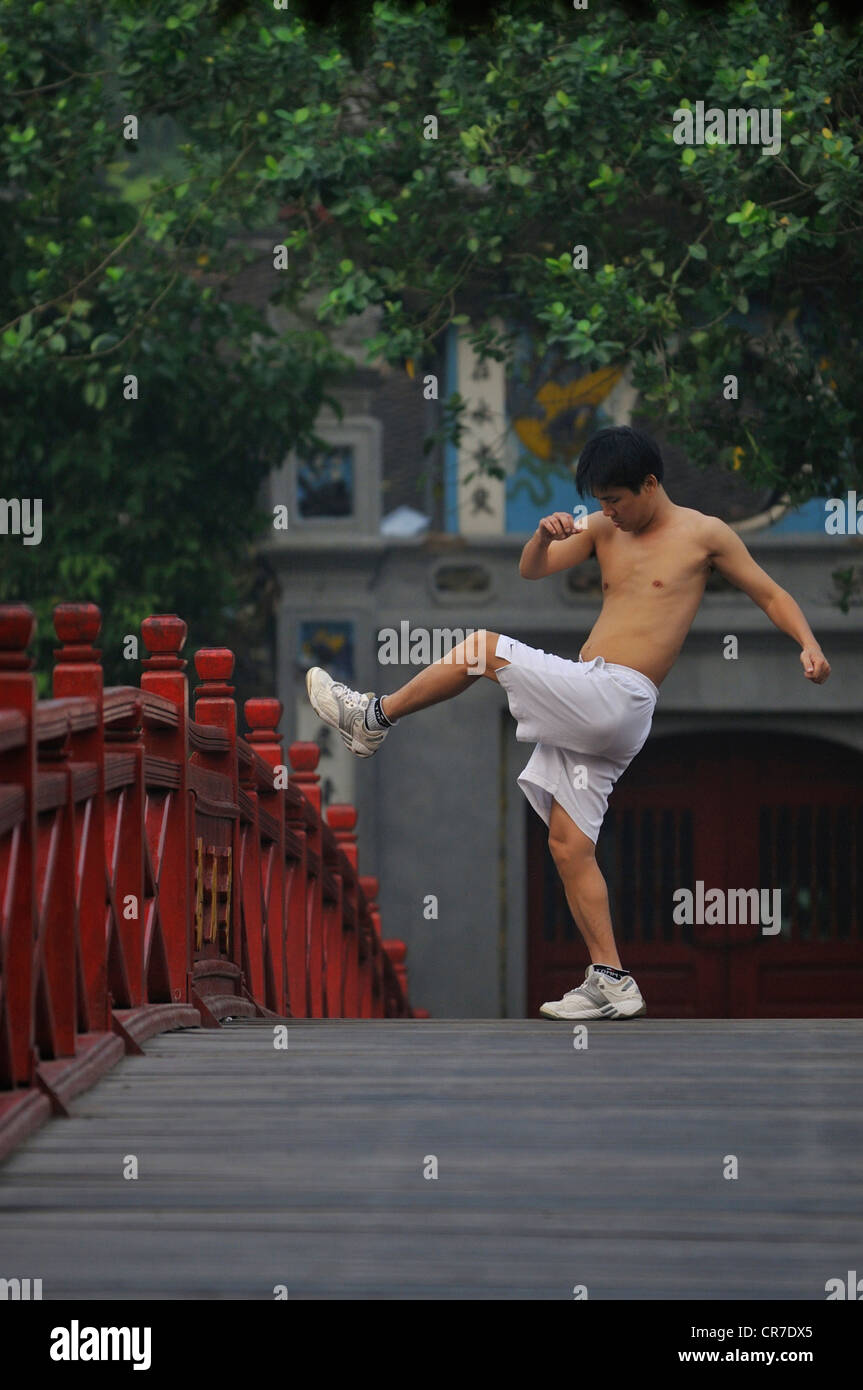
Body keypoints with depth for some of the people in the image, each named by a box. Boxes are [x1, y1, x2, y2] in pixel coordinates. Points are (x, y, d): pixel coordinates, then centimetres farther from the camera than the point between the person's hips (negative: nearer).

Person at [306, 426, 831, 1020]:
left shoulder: (704, 534, 2)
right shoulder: (604, 529, 18)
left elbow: (772, 596, 6)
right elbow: (531, 570, 15)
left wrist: (810, 645, -11)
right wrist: (545, 533, -8)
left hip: (617, 699, -7)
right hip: (583, 716, 7)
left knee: (486, 647, -12)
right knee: (569, 844, 3)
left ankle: (376, 716, 4)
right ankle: (612, 982, 1)